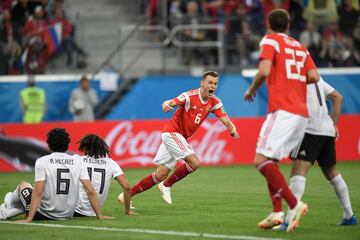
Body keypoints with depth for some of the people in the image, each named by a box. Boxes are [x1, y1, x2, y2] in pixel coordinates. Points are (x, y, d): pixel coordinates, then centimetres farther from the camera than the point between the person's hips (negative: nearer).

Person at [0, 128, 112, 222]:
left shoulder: (42, 161, -10)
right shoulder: (78, 162, -1)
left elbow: (38, 192, -16)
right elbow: (90, 191, -6)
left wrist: (29, 219, -15)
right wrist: (99, 216, -1)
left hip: (44, 215, -3)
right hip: (68, 215, 3)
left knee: (23, 185, 24)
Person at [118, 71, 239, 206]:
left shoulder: (214, 102, 1)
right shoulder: (190, 96, -18)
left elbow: (224, 118, -9)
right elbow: (171, 103, -32)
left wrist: (232, 130, -31)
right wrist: (167, 105, -56)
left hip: (181, 137, 7)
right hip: (172, 132, -7)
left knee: (160, 175, 4)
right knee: (194, 162, -21)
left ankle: (127, 195, 11)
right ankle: (167, 185, -2)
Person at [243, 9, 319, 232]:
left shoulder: (270, 40, 2)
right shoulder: (300, 47, 20)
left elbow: (264, 71, -13)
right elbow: (314, 76, 7)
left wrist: (252, 90, 5)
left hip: (283, 111, -8)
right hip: (301, 113, 8)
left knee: (261, 161, -13)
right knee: (271, 161, 15)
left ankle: (294, 204, -24)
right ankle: (277, 213, 5)